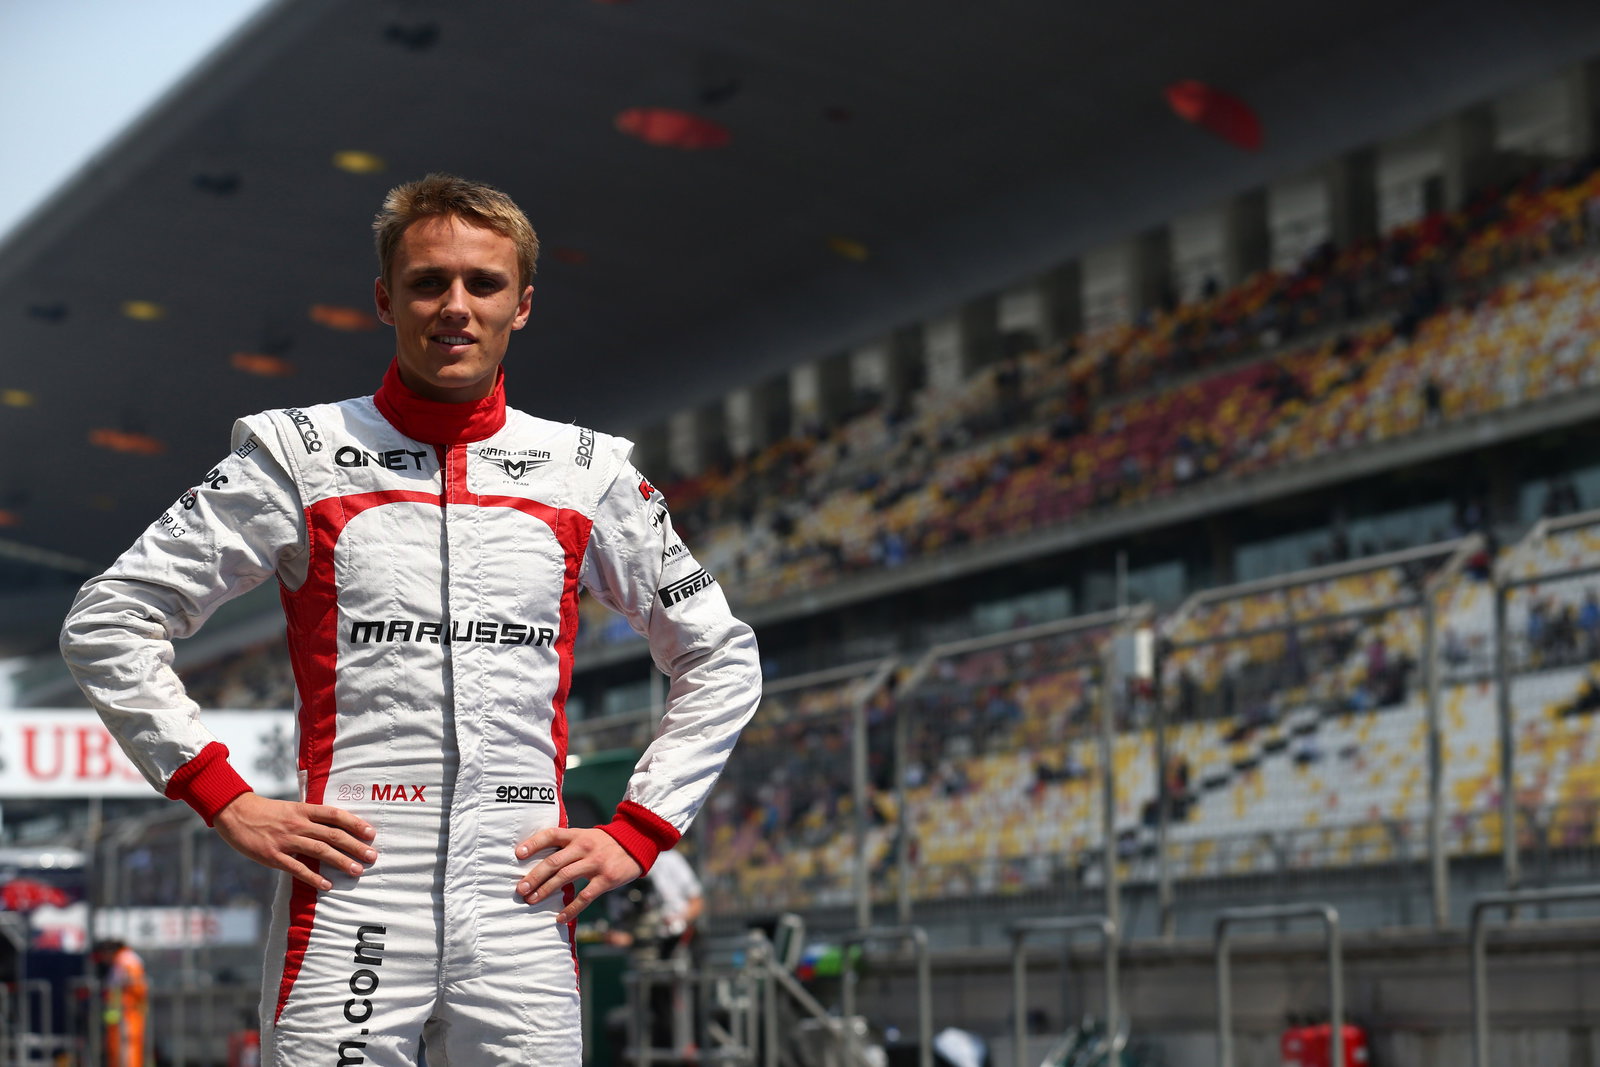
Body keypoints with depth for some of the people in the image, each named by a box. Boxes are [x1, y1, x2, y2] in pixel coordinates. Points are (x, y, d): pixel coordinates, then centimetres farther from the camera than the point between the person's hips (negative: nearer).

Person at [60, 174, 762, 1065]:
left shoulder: (587, 473, 10)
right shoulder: (300, 456, 5)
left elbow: (724, 660, 20)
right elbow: (106, 623, 6)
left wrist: (638, 832, 9)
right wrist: (223, 798, -2)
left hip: (523, 916, 2)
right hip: (346, 912, -2)